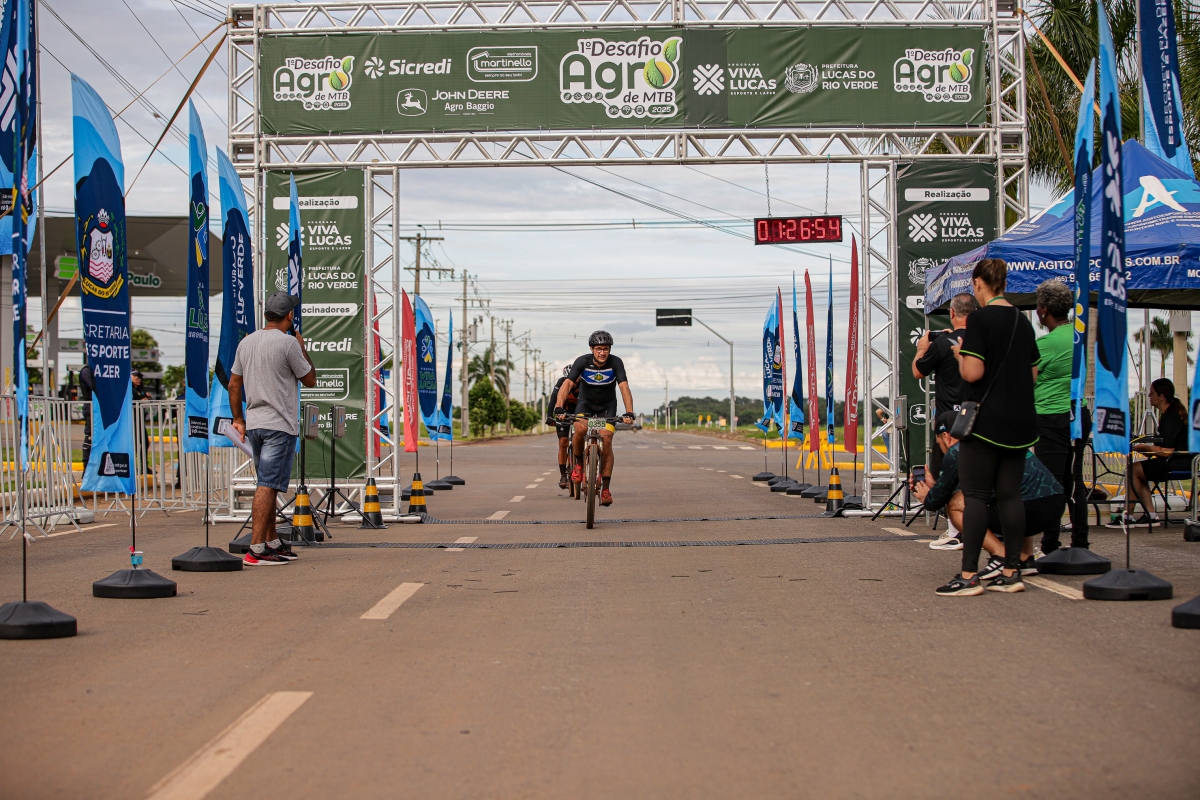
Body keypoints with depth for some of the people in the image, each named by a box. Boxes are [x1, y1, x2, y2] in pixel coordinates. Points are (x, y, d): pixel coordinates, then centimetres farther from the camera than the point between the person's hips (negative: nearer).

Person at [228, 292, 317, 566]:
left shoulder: (246, 342, 11)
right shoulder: (288, 343, -10)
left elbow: (233, 384, 15)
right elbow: (310, 380, -1)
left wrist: (238, 418, 22)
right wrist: (303, 349, 10)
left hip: (254, 423, 7)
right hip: (280, 424, -7)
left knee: (267, 485, 16)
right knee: (268, 485, -10)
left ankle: (272, 542, 22)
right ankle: (256, 549, -14)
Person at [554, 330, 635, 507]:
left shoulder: (616, 363, -22)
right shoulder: (582, 361, -23)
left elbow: (624, 388, -29)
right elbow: (567, 384, -31)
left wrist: (629, 413, -44)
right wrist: (559, 408, -46)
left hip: (607, 406, 0)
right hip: (586, 403, 0)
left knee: (606, 440, -17)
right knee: (580, 429, -31)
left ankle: (605, 488, -8)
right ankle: (579, 462, -2)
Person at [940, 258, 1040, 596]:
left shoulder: (979, 319, -12)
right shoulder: (1022, 321, 10)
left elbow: (972, 373, -18)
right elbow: (1033, 373, 14)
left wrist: (960, 354, 1)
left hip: (986, 419, -7)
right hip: (1020, 421, 7)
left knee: (975, 496, -4)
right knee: (1010, 495, 9)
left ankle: (969, 576, -5)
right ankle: (1012, 572, 10)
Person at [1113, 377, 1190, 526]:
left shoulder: (1171, 416, -17)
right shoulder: (1169, 413, 14)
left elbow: (1167, 451, -23)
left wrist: (1145, 447, -10)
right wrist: (1147, 448, 0)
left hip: (1179, 463, -11)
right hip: (1177, 461, 11)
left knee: (1134, 470, -9)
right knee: (1136, 468, 14)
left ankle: (1127, 517, -4)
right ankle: (1151, 514, 5)